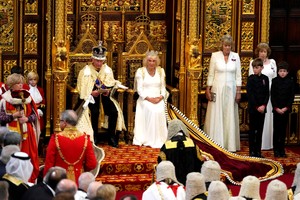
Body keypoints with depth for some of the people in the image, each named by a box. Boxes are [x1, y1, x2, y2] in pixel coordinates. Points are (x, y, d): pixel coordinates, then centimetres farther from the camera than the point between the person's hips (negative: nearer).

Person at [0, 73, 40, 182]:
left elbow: (35, 115, 10)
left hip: (27, 132, 3)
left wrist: (27, 118, -9)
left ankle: (31, 181, 10)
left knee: (30, 158, 2)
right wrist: (13, 116, -18)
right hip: (12, 132, -3)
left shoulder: (27, 97, 8)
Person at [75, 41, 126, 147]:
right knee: (95, 112, -31)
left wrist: (108, 91, -18)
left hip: (104, 95, 3)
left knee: (114, 111, -19)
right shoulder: (86, 71, -1)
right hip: (90, 96, -3)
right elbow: (82, 89, -5)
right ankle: (94, 138, -18)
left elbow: (112, 84, 4)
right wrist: (91, 92, -22)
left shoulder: (107, 70, 9)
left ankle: (112, 138, -8)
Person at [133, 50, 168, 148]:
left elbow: (163, 87, 12)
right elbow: (139, 89, -3)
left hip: (158, 99, 3)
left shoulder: (161, 71, 12)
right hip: (145, 99, -3)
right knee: (152, 111, -33)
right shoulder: (140, 71, 2)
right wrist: (148, 98, -17)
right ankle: (150, 139, -30)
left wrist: (161, 97, -10)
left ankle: (159, 139, -24)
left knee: (160, 111, -30)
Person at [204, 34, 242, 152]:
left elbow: (238, 76, 5)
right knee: (216, 117, 0)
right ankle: (215, 143, 5)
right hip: (217, 90, -1)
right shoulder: (215, 56, -1)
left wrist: (238, 91, 0)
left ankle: (230, 144, 10)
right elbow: (211, 74, 1)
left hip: (230, 90, 1)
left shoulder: (235, 56, 3)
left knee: (230, 117, 4)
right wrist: (208, 90, -3)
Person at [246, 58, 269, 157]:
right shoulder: (251, 78, -3)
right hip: (253, 108, -3)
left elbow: (267, 94, 6)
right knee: (252, 130, 1)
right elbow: (250, 94, -8)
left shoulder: (265, 78, 7)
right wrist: (257, 106, -13)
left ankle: (258, 151, 11)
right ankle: (252, 151, 4)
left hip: (262, 108, 3)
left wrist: (264, 105, -8)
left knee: (260, 130, 7)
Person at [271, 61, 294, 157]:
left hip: (286, 109, 1)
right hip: (276, 109, -1)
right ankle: (276, 150, 4)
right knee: (276, 129, -1)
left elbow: (292, 96, 2)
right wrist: (276, 108, -9)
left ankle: (282, 149, 10)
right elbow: (272, 95, -1)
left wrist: (286, 108, -8)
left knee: (283, 130, 5)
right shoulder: (275, 81, 1)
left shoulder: (290, 82, 3)